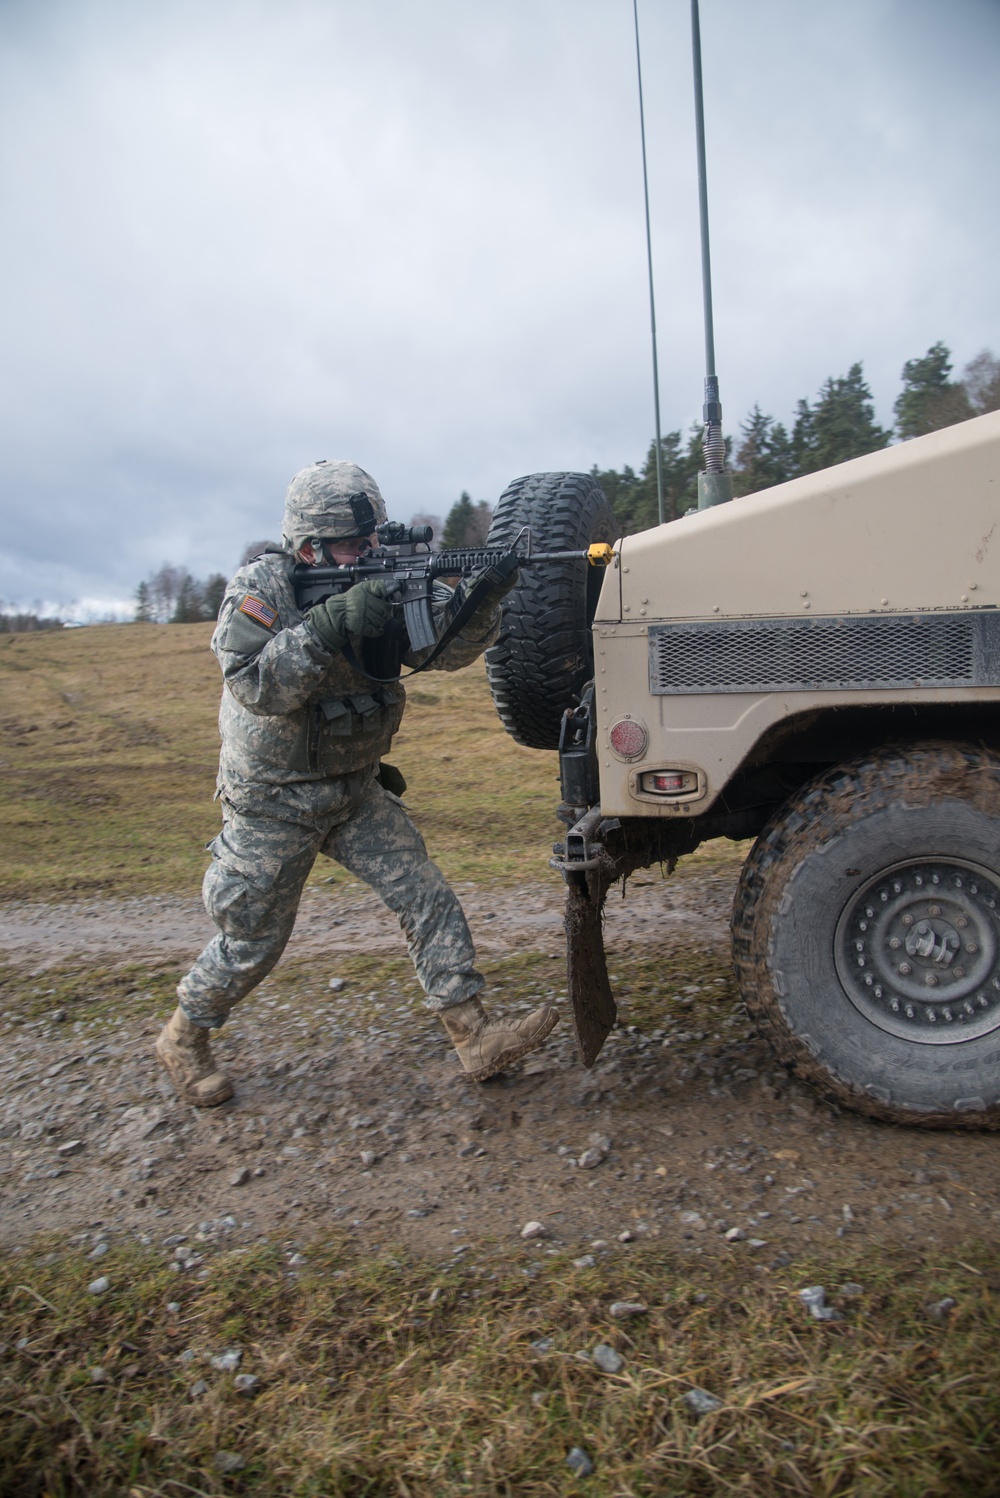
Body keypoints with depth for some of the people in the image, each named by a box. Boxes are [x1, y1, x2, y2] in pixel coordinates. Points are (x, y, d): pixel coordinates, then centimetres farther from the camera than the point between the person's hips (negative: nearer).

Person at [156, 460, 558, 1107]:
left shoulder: (381, 584, -2)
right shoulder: (259, 588, -17)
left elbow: (448, 646, -10)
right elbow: (255, 688, -30)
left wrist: (484, 599, -30)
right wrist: (331, 624, -40)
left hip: (358, 790, 5)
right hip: (274, 804, -5)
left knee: (428, 897, -3)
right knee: (253, 941, 7)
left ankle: (477, 1037, 4)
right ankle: (183, 1039, 32)